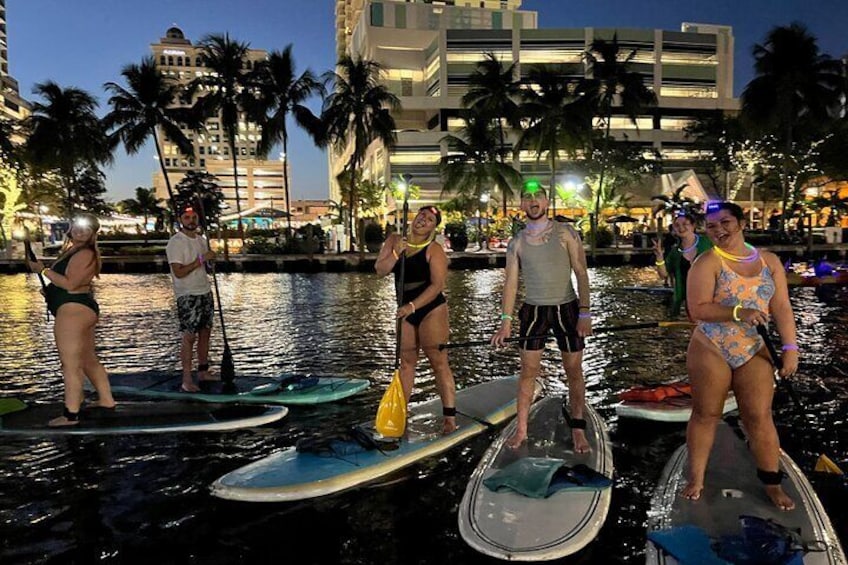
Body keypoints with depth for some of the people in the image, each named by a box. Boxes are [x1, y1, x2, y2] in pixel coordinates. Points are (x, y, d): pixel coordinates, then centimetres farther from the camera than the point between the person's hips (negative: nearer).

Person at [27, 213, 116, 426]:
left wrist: (43, 270, -12)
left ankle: (71, 415, -6)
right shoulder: (73, 250, 19)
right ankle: (106, 400, 30)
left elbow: (70, 283, -20)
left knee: (70, 364, -9)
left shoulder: (85, 254, -12)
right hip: (80, 309, 11)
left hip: (74, 310, -11)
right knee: (89, 360, 19)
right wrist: (49, 290, 14)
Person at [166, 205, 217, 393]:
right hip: (187, 295, -7)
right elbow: (179, 272, -19)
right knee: (189, 336, -8)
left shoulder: (202, 240, 12)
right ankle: (186, 380, -4)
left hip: (205, 292, 7)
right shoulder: (175, 242, -11)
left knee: (205, 332, 10)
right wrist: (201, 259, -20)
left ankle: (203, 372, 21)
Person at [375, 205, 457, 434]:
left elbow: (437, 284, -19)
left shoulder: (434, 249, -11)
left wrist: (412, 306, -28)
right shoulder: (394, 240, 4)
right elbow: (380, 270, -2)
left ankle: (449, 417, 0)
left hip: (432, 310, -5)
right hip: (406, 312, 6)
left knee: (438, 362, -5)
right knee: (406, 362, 13)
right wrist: (396, 253, -19)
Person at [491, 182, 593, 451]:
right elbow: (511, 282, 3)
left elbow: (581, 273, -6)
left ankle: (578, 429, 18)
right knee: (528, 372, 4)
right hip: (533, 310, 2)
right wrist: (506, 320, -4)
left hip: (567, 308, -1)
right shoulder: (517, 242, 3)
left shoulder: (565, 232, -4)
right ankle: (521, 429, 15)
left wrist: (585, 313, -14)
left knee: (574, 371, 5)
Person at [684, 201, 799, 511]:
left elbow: (781, 307, 2)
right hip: (711, 350, -3)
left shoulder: (769, 261, 4)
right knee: (705, 414, 7)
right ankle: (696, 478, 20)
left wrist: (790, 348, -4)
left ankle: (772, 484, 21)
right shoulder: (707, 262, -9)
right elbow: (697, 309, -18)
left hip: (755, 351, 3)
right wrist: (739, 313, -29)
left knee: (759, 416, 6)